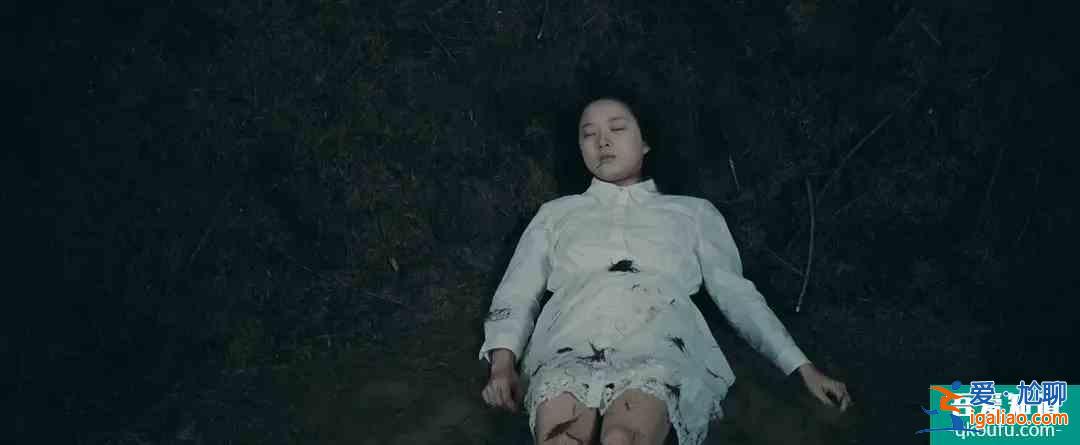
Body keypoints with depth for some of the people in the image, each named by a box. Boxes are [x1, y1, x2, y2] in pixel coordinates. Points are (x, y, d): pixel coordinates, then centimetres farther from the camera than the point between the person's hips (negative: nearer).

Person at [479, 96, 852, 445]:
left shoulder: (692, 212, 28)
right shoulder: (556, 213, 29)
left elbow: (737, 294, 24)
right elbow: (517, 295, 21)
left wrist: (803, 368, 15)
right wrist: (503, 365, 0)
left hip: (660, 347, 0)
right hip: (569, 347, 1)